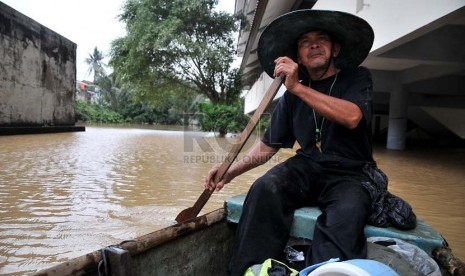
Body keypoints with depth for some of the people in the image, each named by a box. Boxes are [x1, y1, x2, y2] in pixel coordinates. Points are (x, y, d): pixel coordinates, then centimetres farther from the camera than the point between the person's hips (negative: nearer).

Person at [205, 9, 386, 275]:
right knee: (264, 189, -28)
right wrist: (232, 171, -2)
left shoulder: (357, 78, 2)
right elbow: (268, 145, 11)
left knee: (347, 213, -35)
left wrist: (298, 87, -23)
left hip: (350, 174, -2)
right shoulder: (292, 95, 9)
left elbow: (352, 117, -20)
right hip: (306, 168, 2)